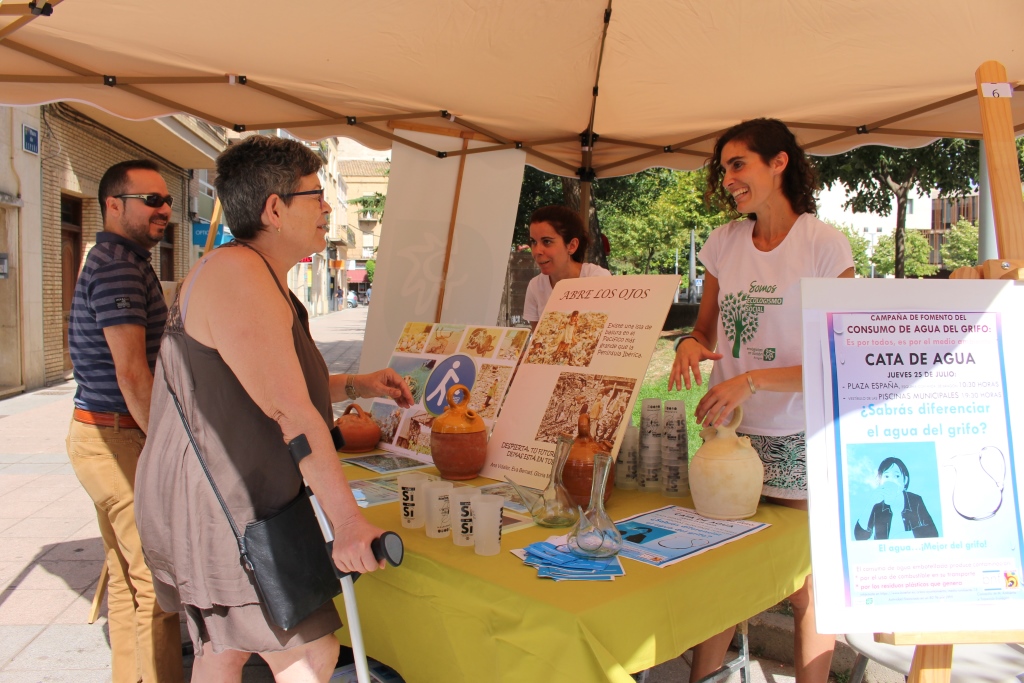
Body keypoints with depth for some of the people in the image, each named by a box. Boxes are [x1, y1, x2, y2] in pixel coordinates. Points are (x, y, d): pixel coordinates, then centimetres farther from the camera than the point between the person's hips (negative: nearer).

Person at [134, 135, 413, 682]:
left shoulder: (260, 277, 15)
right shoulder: (238, 275, -21)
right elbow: (289, 412, -26)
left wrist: (355, 386, 14)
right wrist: (346, 519, -25)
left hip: (231, 501, 11)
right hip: (226, 509, -11)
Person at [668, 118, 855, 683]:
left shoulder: (824, 245, -9)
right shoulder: (724, 242, 6)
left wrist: (751, 381, -24)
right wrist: (691, 343, -9)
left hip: (799, 444, -4)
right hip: (728, 432, 4)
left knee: (806, 592, 8)